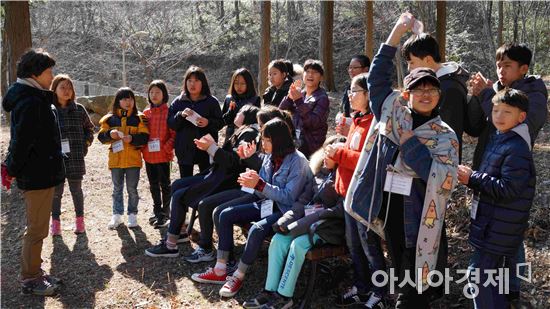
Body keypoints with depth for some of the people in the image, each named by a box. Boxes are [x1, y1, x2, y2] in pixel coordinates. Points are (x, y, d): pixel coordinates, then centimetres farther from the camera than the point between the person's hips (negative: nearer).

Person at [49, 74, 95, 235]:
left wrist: (85, 144, 3)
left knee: (76, 190, 11)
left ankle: (79, 219, 25)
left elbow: (89, 128, 14)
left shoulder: (79, 109, 2)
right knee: (56, 191, 8)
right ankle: (55, 221, 22)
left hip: (75, 158, 1)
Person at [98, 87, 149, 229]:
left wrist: (132, 138, -21)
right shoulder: (110, 119, 3)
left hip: (133, 159, -1)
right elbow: (101, 136, 3)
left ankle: (132, 215, 18)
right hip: (116, 159, 2)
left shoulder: (139, 118, 0)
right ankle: (117, 215, 21)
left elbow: (145, 137, -5)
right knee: (117, 189, 11)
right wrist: (110, 134, -17)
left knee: (132, 189, 6)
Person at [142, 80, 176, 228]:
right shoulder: (146, 113, 9)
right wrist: (142, 148, 2)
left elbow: (174, 133, -10)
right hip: (148, 155, 6)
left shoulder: (169, 112, -7)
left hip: (163, 155, -5)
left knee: (164, 184, 5)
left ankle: (165, 213, 15)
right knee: (153, 185, 15)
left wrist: (167, 148, -18)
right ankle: (157, 211, 28)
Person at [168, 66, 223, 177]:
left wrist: (208, 122, -20)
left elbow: (220, 122, 0)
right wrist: (181, 115, -17)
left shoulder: (212, 101, 1)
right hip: (184, 149, 2)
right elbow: (170, 124, 2)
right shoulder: (178, 102, 7)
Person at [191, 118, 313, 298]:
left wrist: (259, 184, -26)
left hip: (286, 211, -8)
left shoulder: (297, 161, -17)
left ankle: (238, 277, -13)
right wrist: (252, 182, -15)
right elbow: (263, 191, 8)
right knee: (226, 215, -4)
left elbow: (288, 197, -22)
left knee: (257, 230, -34)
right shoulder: (269, 157, 5)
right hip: (268, 204, 8)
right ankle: (220, 271, -2)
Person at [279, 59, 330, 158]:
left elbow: (314, 122, -18)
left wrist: (299, 101, -22)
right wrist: (289, 97, -14)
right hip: (294, 141, 5)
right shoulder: (300, 93, 12)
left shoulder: (322, 98, -4)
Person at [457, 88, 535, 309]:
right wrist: (471, 176, 3)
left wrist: (472, 178, -19)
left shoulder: (516, 149, -20)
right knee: (492, 275, 22)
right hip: (491, 224, 10)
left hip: (499, 230, -10)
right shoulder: (498, 139, 12)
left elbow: (507, 189, -24)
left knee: (480, 274, -4)